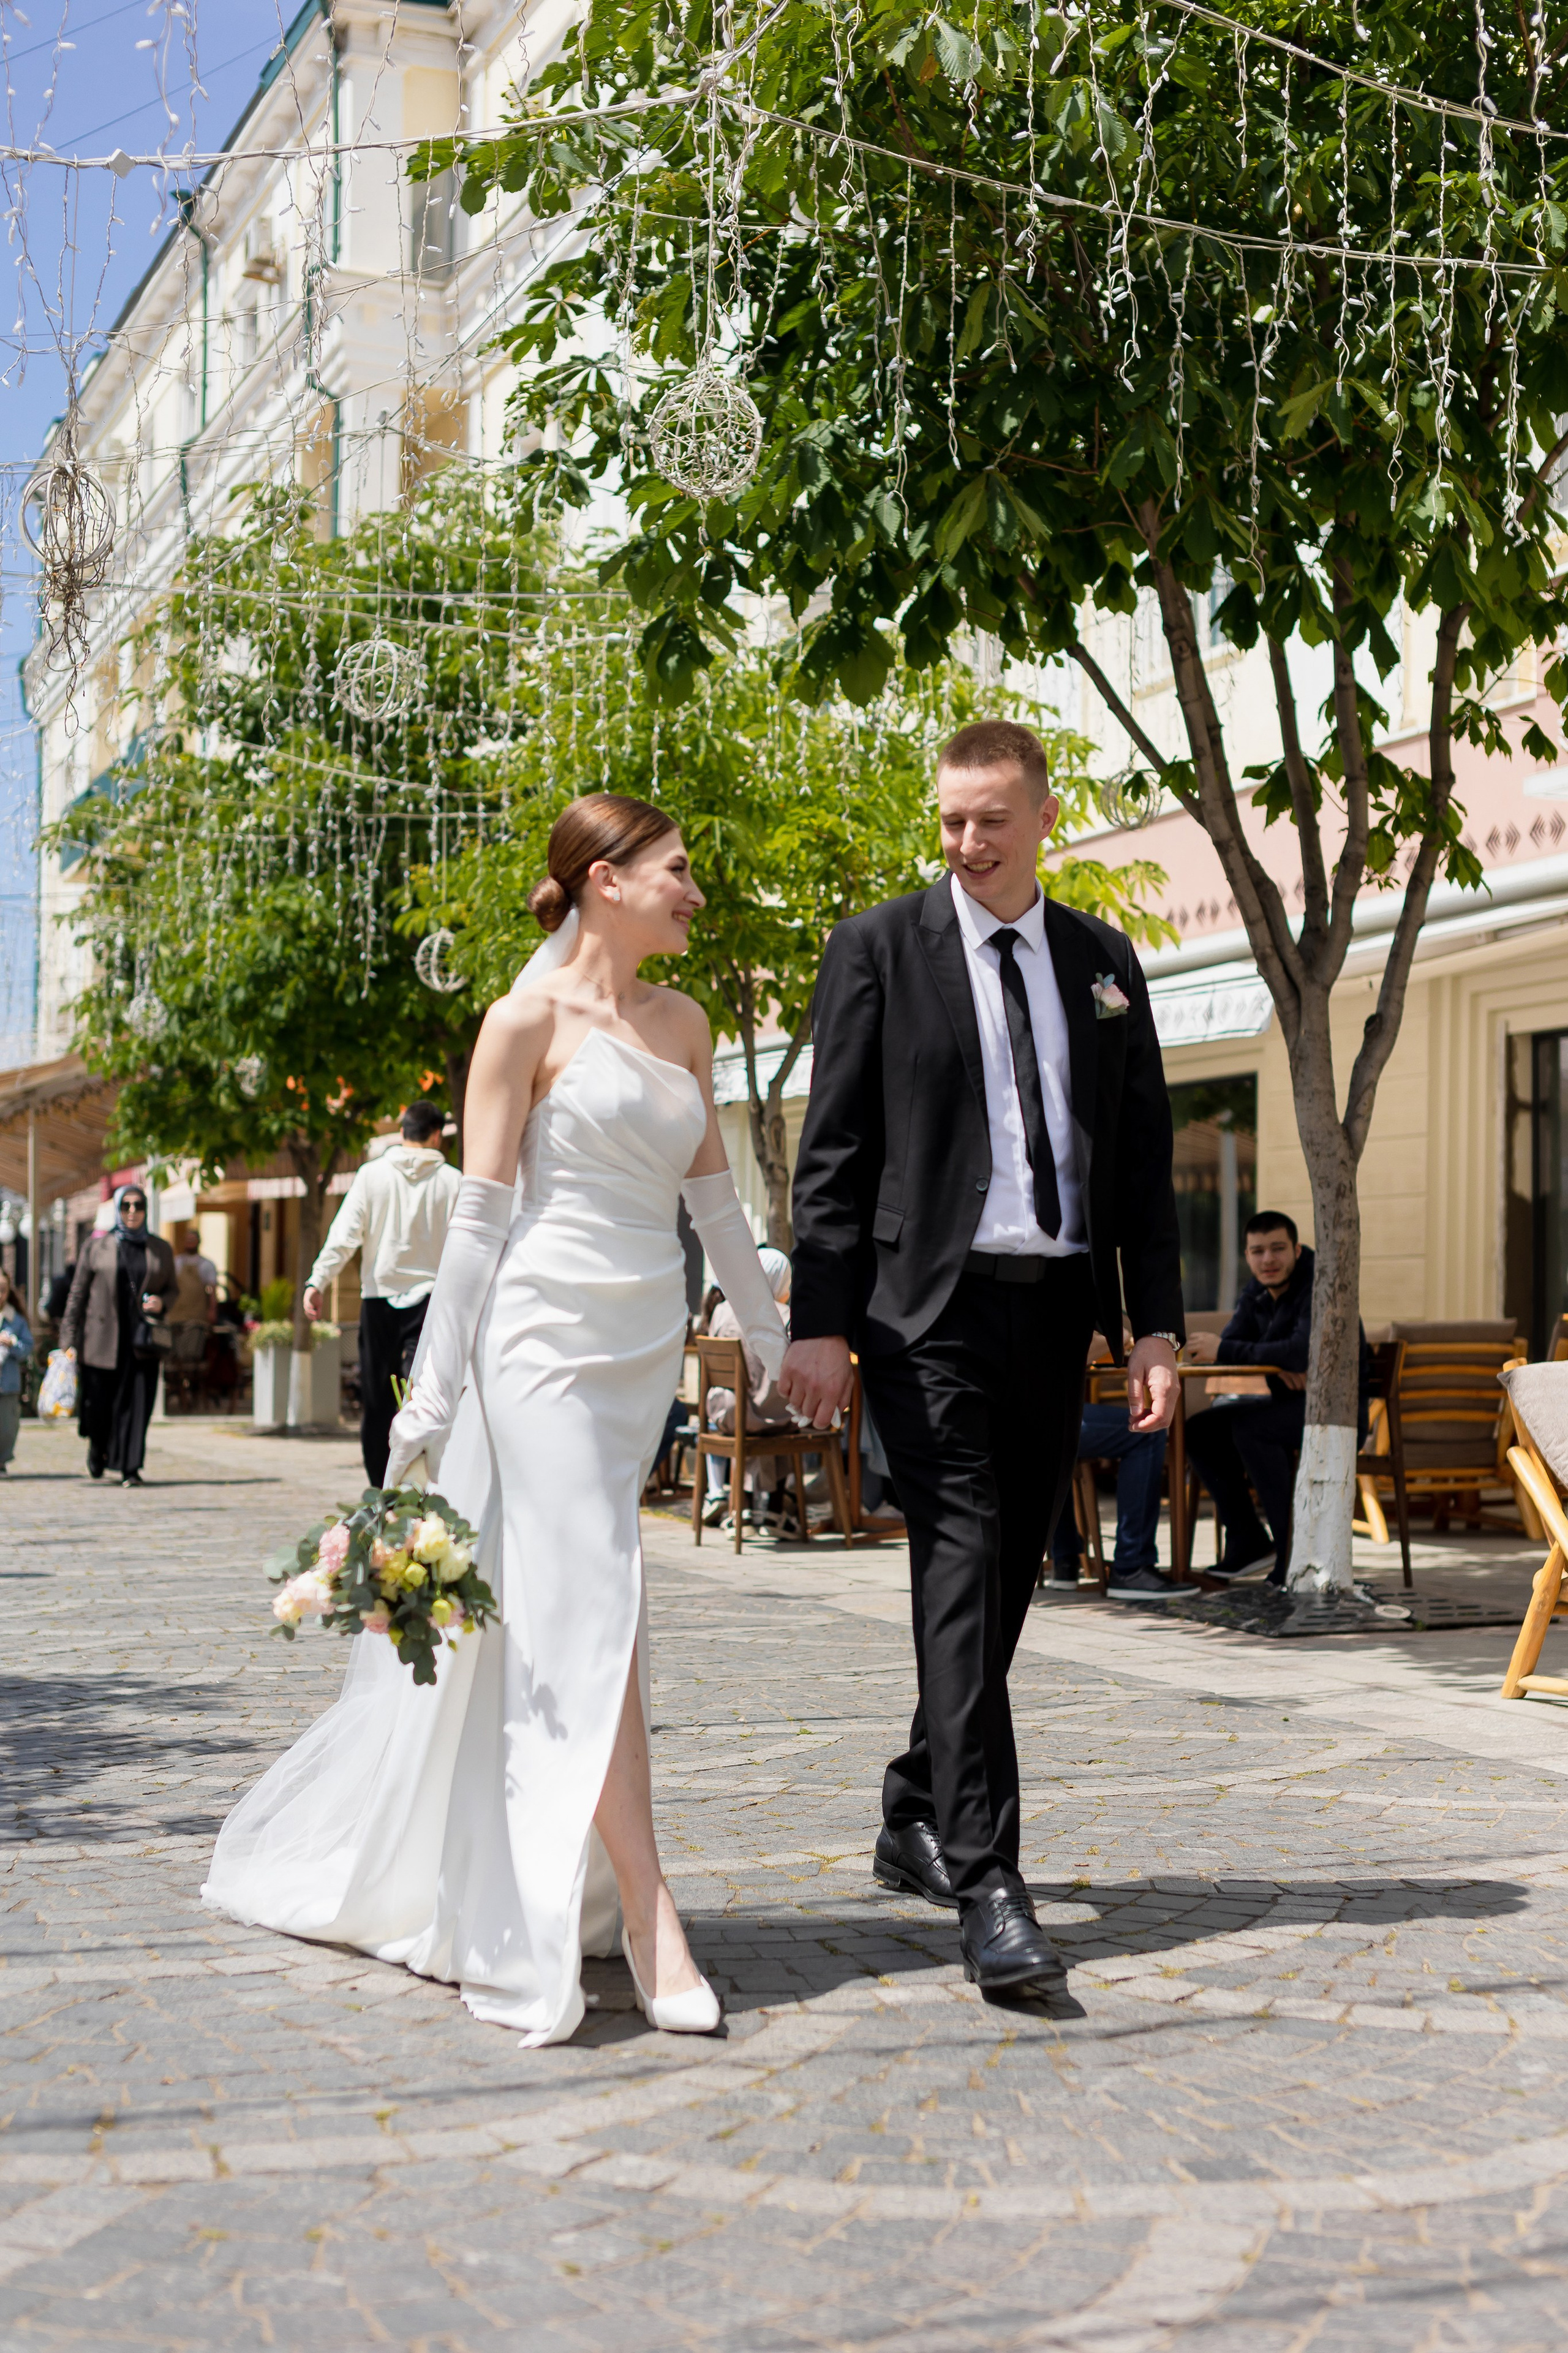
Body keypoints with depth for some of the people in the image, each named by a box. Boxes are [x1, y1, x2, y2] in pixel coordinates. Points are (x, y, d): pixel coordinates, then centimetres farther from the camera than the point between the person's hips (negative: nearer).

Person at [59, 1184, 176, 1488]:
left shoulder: (161, 1249, 8)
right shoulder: (96, 1246, 4)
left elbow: (171, 1288, 17)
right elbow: (78, 1293, 3)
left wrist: (161, 1303, -8)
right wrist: (70, 1340, -3)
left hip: (142, 1339, 1)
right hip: (102, 1338, -1)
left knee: (137, 1403, -7)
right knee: (98, 1403, 3)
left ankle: (130, 1468, -3)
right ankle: (98, 1446, 34)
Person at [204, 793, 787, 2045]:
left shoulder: (683, 1024, 14)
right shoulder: (529, 1020, -6)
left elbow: (716, 1195, 18)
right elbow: (481, 1213, -8)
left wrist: (773, 1340, 17)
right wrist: (434, 1393, -10)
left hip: (645, 1351, 6)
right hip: (548, 1338, -6)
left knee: (538, 1622, 13)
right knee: (593, 1607, -11)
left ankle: (507, 1882, 27)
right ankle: (649, 1922, -11)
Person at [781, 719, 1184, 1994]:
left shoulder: (1105, 961, 13)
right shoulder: (879, 947, 1)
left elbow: (1143, 1153, 12)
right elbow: (833, 1150, -2)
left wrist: (1157, 1323, 5)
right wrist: (818, 1321, -9)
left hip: (1053, 1313, 5)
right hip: (929, 1311, -5)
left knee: (1008, 1582, 11)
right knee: (962, 1569, -13)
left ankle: (915, 1823, 29)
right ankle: (988, 1881, -14)